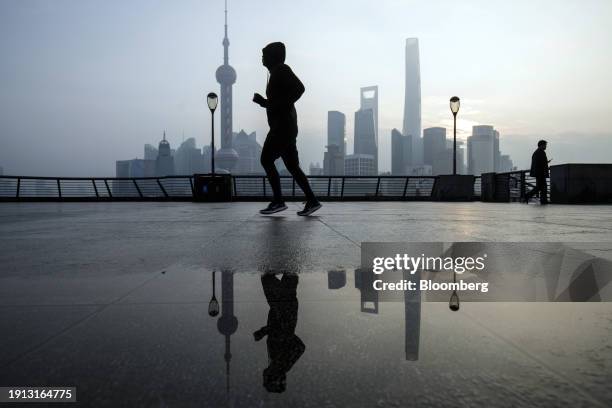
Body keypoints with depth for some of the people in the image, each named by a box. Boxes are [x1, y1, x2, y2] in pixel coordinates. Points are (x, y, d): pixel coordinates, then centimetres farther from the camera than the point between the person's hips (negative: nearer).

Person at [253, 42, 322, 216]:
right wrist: (261, 100, 18)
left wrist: (280, 105, -20)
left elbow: (299, 88, -20)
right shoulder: (276, 74, 24)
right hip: (282, 126, 10)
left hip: (283, 126, -10)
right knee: (292, 166, 6)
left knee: (266, 159, -10)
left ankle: (278, 201, -9)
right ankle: (312, 201, 5)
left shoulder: (281, 70, -4)